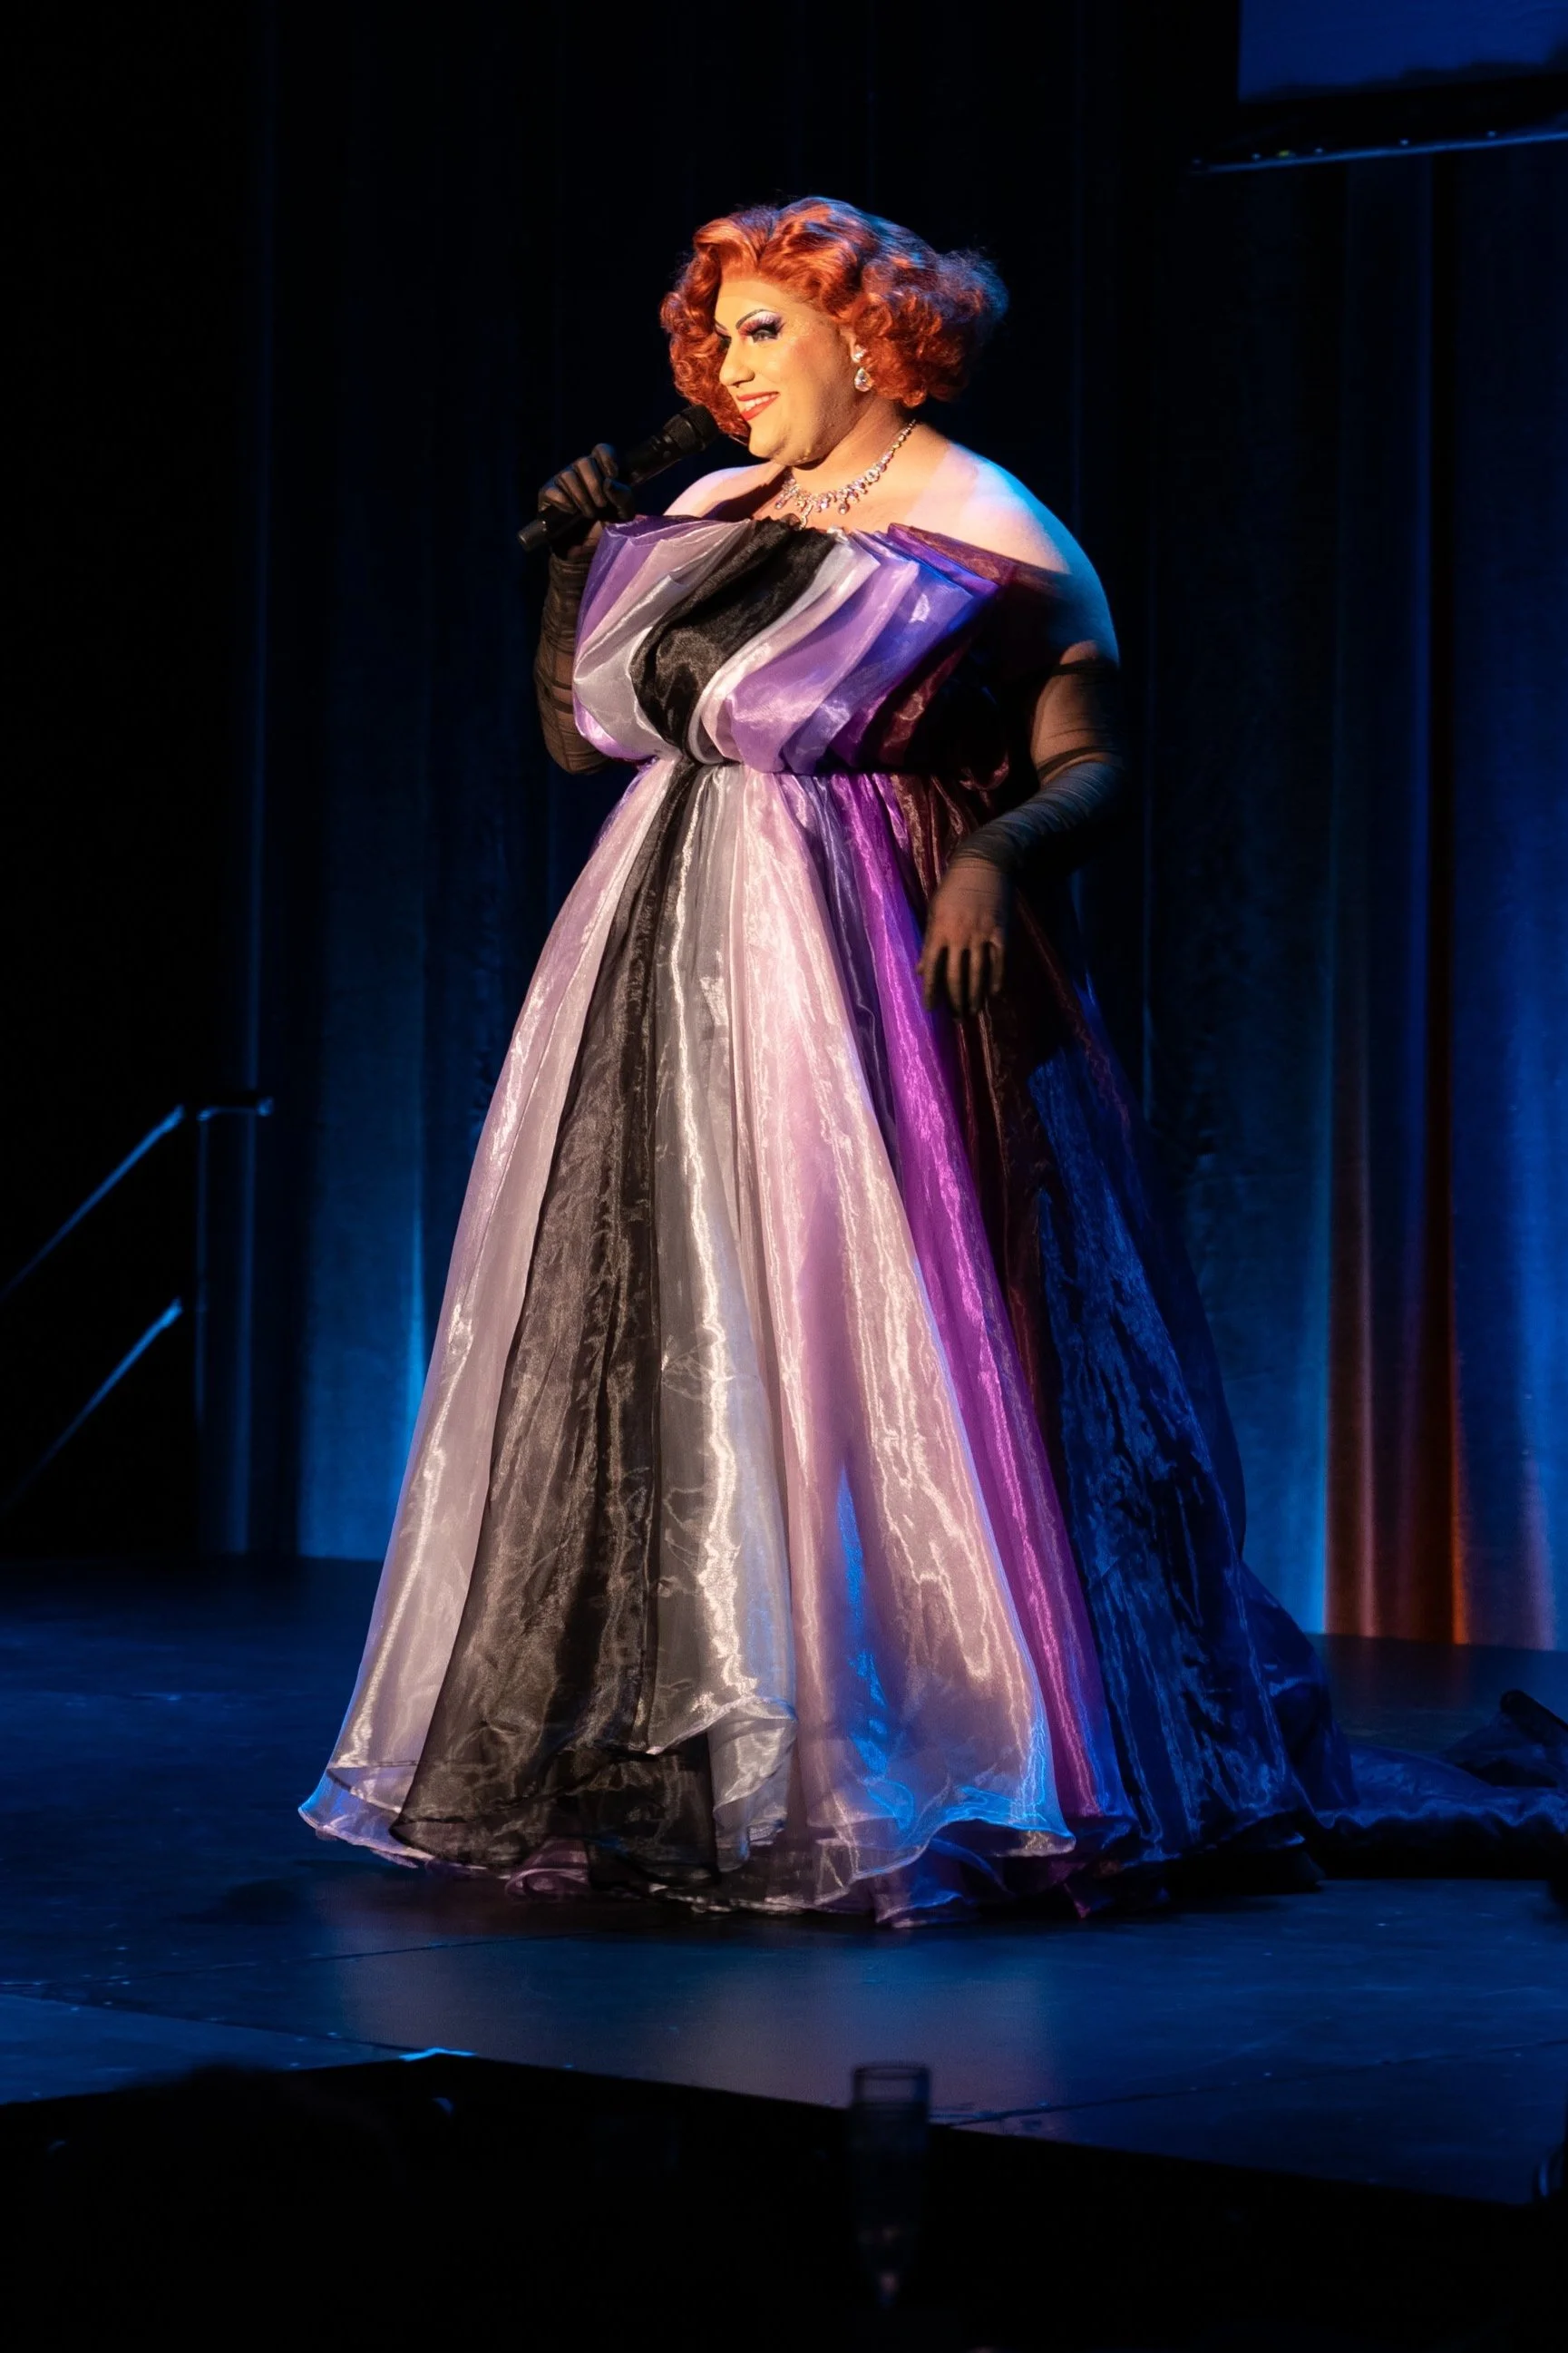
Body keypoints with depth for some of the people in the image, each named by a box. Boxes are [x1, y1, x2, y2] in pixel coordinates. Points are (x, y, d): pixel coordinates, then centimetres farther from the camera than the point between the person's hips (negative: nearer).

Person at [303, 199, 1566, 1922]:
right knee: (656, 1344, 6)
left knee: (883, 1355, -9)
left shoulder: (990, 537, -4)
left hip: (881, 984, -6)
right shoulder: (701, 522, 14)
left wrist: (1001, 851, -25)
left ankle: (947, 1770, 0)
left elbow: (1093, 764, -7)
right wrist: (576, 562, 4)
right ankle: (667, 1760, 15)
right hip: (679, 980, 6)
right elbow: (578, 733, 16)